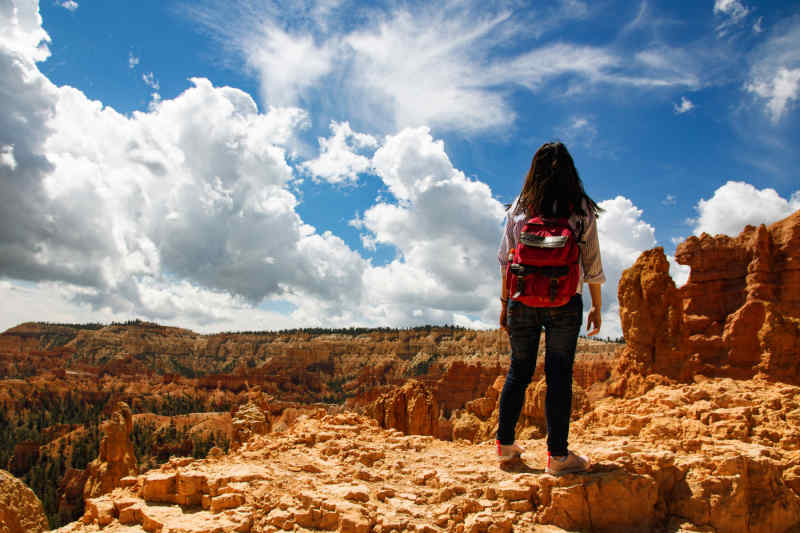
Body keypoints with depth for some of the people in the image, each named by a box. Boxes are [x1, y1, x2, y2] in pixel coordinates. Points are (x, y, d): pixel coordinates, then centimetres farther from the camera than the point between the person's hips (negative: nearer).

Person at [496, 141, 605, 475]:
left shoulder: (520, 207, 6)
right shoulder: (582, 209, 2)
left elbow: (507, 260, 5)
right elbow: (592, 263, 2)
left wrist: (505, 303, 11)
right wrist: (597, 307, 9)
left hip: (523, 301, 2)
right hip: (565, 304, -2)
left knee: (518, 373, 13)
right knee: (559, 376, 3)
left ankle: (505, 443, 21)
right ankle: (557, 455, 8)